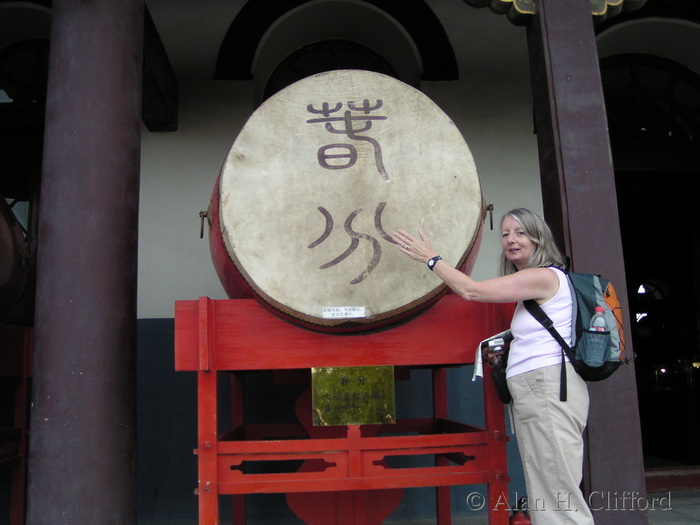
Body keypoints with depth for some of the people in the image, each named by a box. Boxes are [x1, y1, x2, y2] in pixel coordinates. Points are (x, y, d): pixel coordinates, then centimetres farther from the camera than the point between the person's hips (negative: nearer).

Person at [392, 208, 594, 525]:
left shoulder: (543, 276, -10)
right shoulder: (533, 281, 20)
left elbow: (471, 290, -13)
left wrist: (430, 258, -3)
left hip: (549, 389, -10)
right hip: (533, 392, 10)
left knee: (558, 494, -6)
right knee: (542, 496, 11)